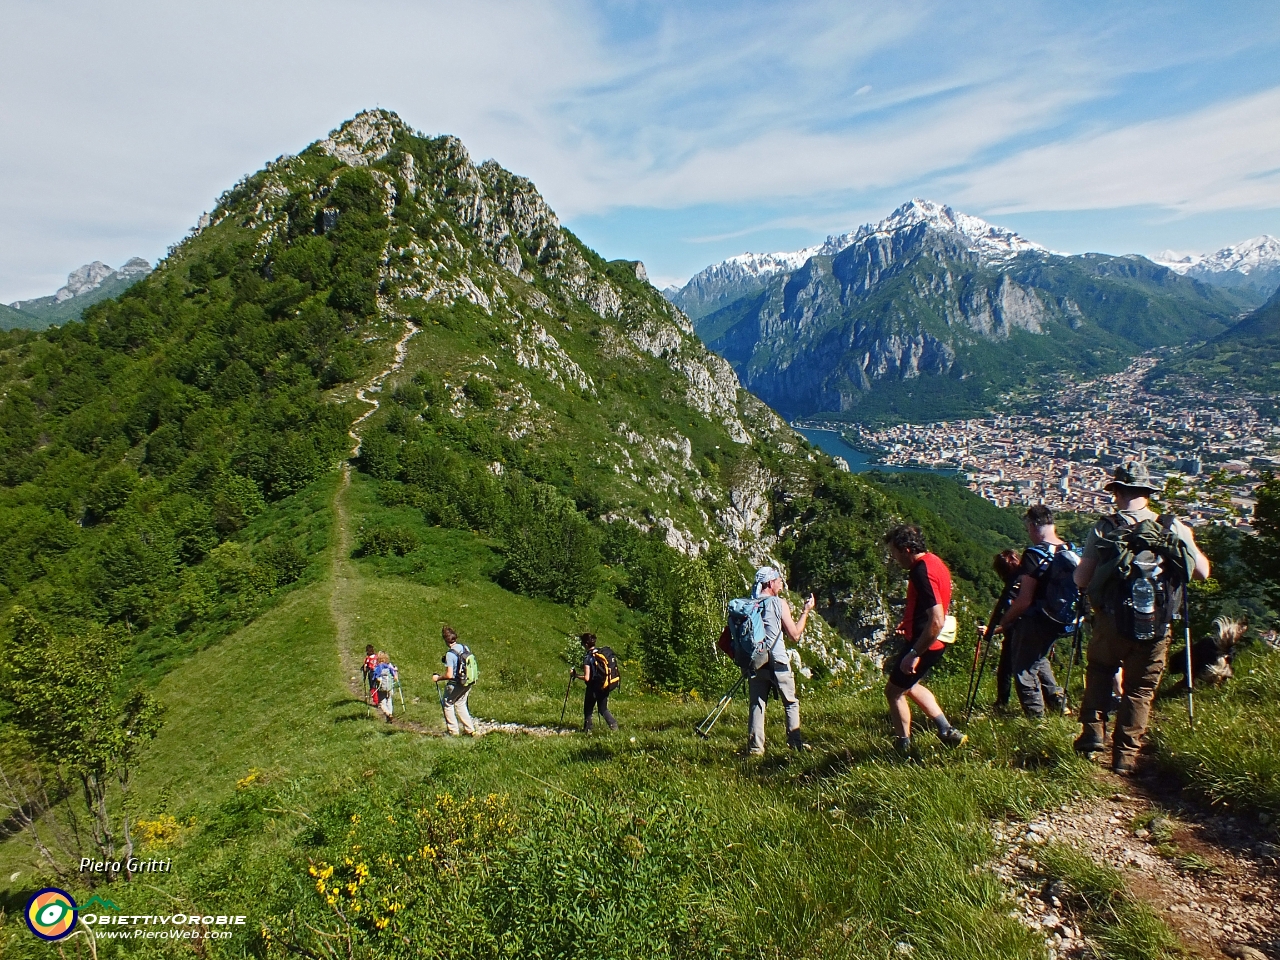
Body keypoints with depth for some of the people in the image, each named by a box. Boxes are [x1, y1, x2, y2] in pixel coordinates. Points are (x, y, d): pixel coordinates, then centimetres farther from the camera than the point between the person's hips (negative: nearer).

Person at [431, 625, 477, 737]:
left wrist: (438, 678, -6)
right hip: (467, 683, 7)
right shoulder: (465, 648, 0)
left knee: (447, 703, 14)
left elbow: (449, 675, -23)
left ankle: (453, 730, 17)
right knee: (460, 704, 21)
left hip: (455, 684, -7)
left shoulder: (450, 654, -21)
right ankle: (470, 729, 19)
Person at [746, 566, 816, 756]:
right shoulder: (779, 603, -7)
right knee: (791, 704, 12)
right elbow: (794, 635, -4)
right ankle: (796, 743, 14)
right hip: (778, 663, -4)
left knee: (757, 705, 8)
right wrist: (806, 611, 5)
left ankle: (755, 748, 5)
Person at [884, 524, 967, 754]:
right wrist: (908, 623, 13)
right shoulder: (932, 561, 5)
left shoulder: (923, 573, -27)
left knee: (893, 691, 7)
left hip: (924, 643, -10)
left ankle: (904, 746, 23)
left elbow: (937, 622, -32)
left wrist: (914, 654, -27)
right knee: (909, 685, 27)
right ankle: (948, 732, 27)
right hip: (929, 642, 10)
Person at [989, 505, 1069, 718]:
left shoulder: (1034, 555, -21)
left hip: (1034, 622, -8)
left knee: (1024, 669, 8)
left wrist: (1002, 623, -12)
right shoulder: (1070, 551, 0)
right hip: (1058, 622, 8)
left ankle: (1036, 717, 14)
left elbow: (1024, 601, -23)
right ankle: (1058, 701, 28)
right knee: (1039, 660, 31)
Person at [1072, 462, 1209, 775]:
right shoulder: (1173, 527, -1)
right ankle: (1125, 756, 18)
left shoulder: (1103, 529, -6)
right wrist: (1186, 540, 23)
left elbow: (1081, 580, -9)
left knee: (1099, 670, 24)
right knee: (1140, 690, 14)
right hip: (1156, 628, 1)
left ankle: (1093, 732, 14)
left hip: (1112, 623, -1)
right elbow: (1203, 572, 7)